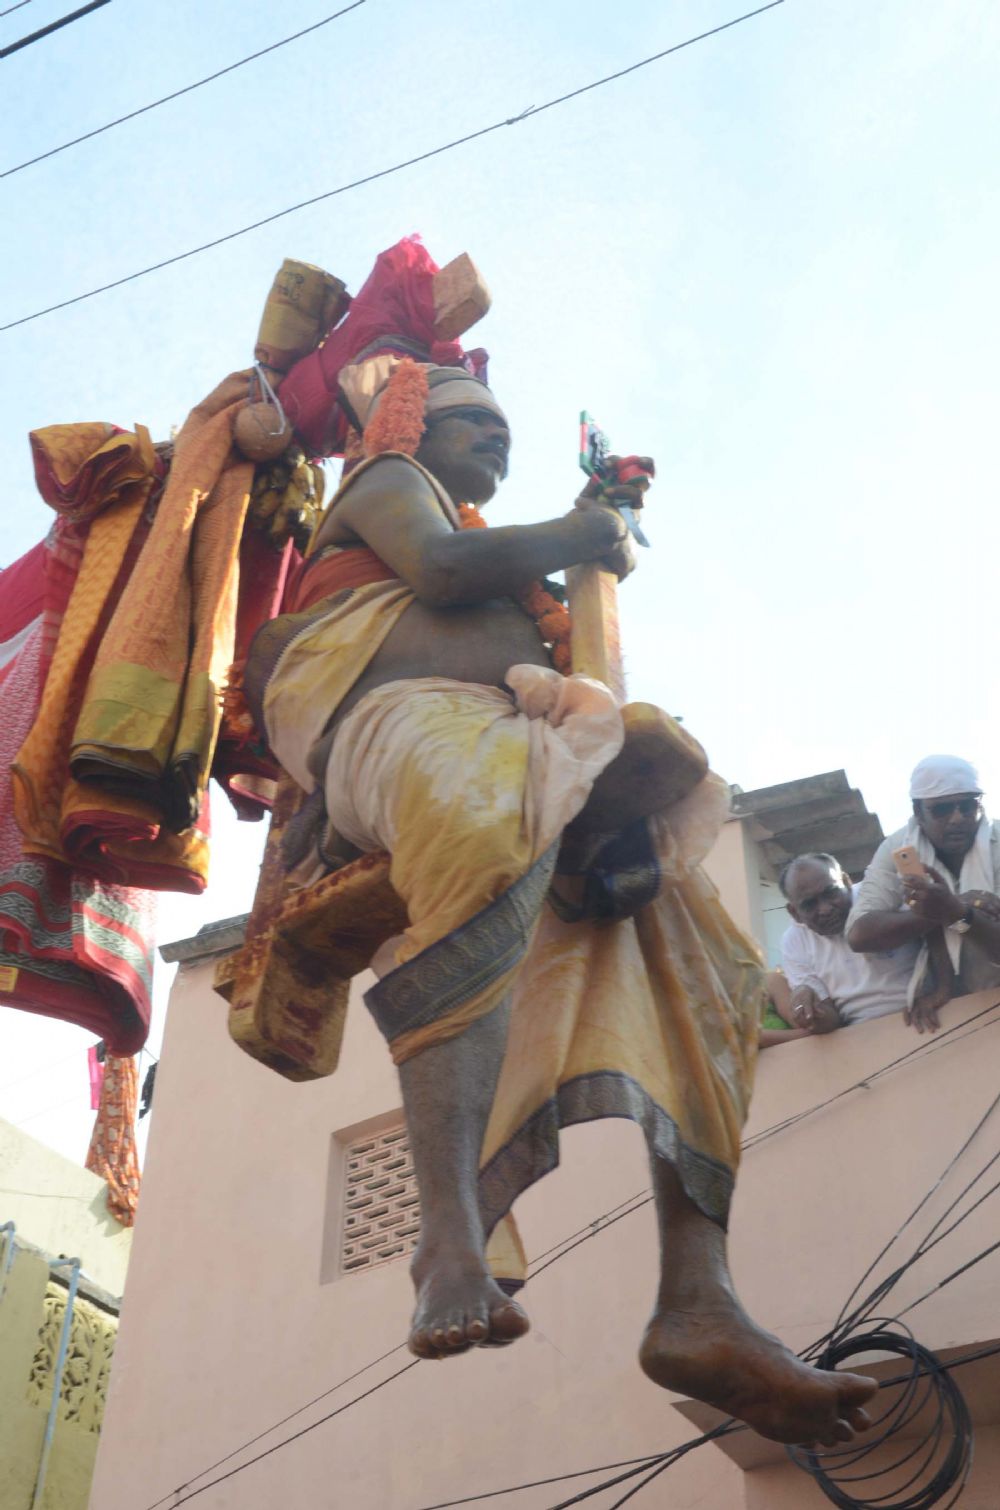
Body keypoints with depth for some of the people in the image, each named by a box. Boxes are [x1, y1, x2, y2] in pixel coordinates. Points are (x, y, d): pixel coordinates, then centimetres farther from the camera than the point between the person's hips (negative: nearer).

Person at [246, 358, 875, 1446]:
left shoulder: (484, 547, 43)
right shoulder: (388, 479, 22)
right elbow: (442, 569, 0)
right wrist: (576, 536, 13)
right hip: (401, 716, -8)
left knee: (687, 955, -9)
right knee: (486, 833, -43)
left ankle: (696, 1304, -25)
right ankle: (451, 1241, -54)